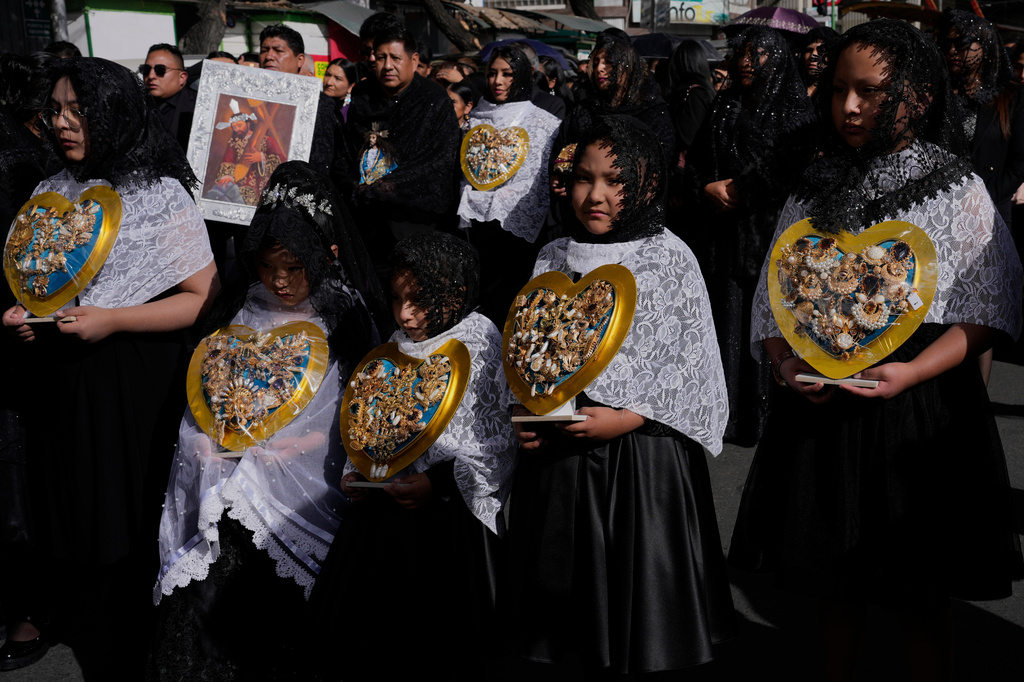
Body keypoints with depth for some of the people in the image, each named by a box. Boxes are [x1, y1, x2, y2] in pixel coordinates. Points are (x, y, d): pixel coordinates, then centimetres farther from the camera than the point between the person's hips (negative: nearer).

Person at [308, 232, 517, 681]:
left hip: (452, 507, -6)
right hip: (389, 501, 6)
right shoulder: (400, 346, 12)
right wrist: (360, 472, 2)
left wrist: (437, 483, -21)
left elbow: (501, 446, -12)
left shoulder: (482, 346, -7)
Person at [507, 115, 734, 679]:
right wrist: (524, 416, -1)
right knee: (587, 594, 13)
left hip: (643, 453, -4)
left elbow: (691, 362, -9)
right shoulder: (555, 257, 7)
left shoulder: (669, 257, -5)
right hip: (560, 452, 4)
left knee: (649, 597, 4)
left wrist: (627, 418, -18)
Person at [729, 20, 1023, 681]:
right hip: (821, 408, 3)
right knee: (836, 588, 15)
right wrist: (788, 364, -11)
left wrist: (911, 372, -21)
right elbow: (773, 303, 8)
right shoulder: (816, 190, 7)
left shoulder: (959, 191, -3)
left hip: (920, 410, -3)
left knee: (922, 601, 8)